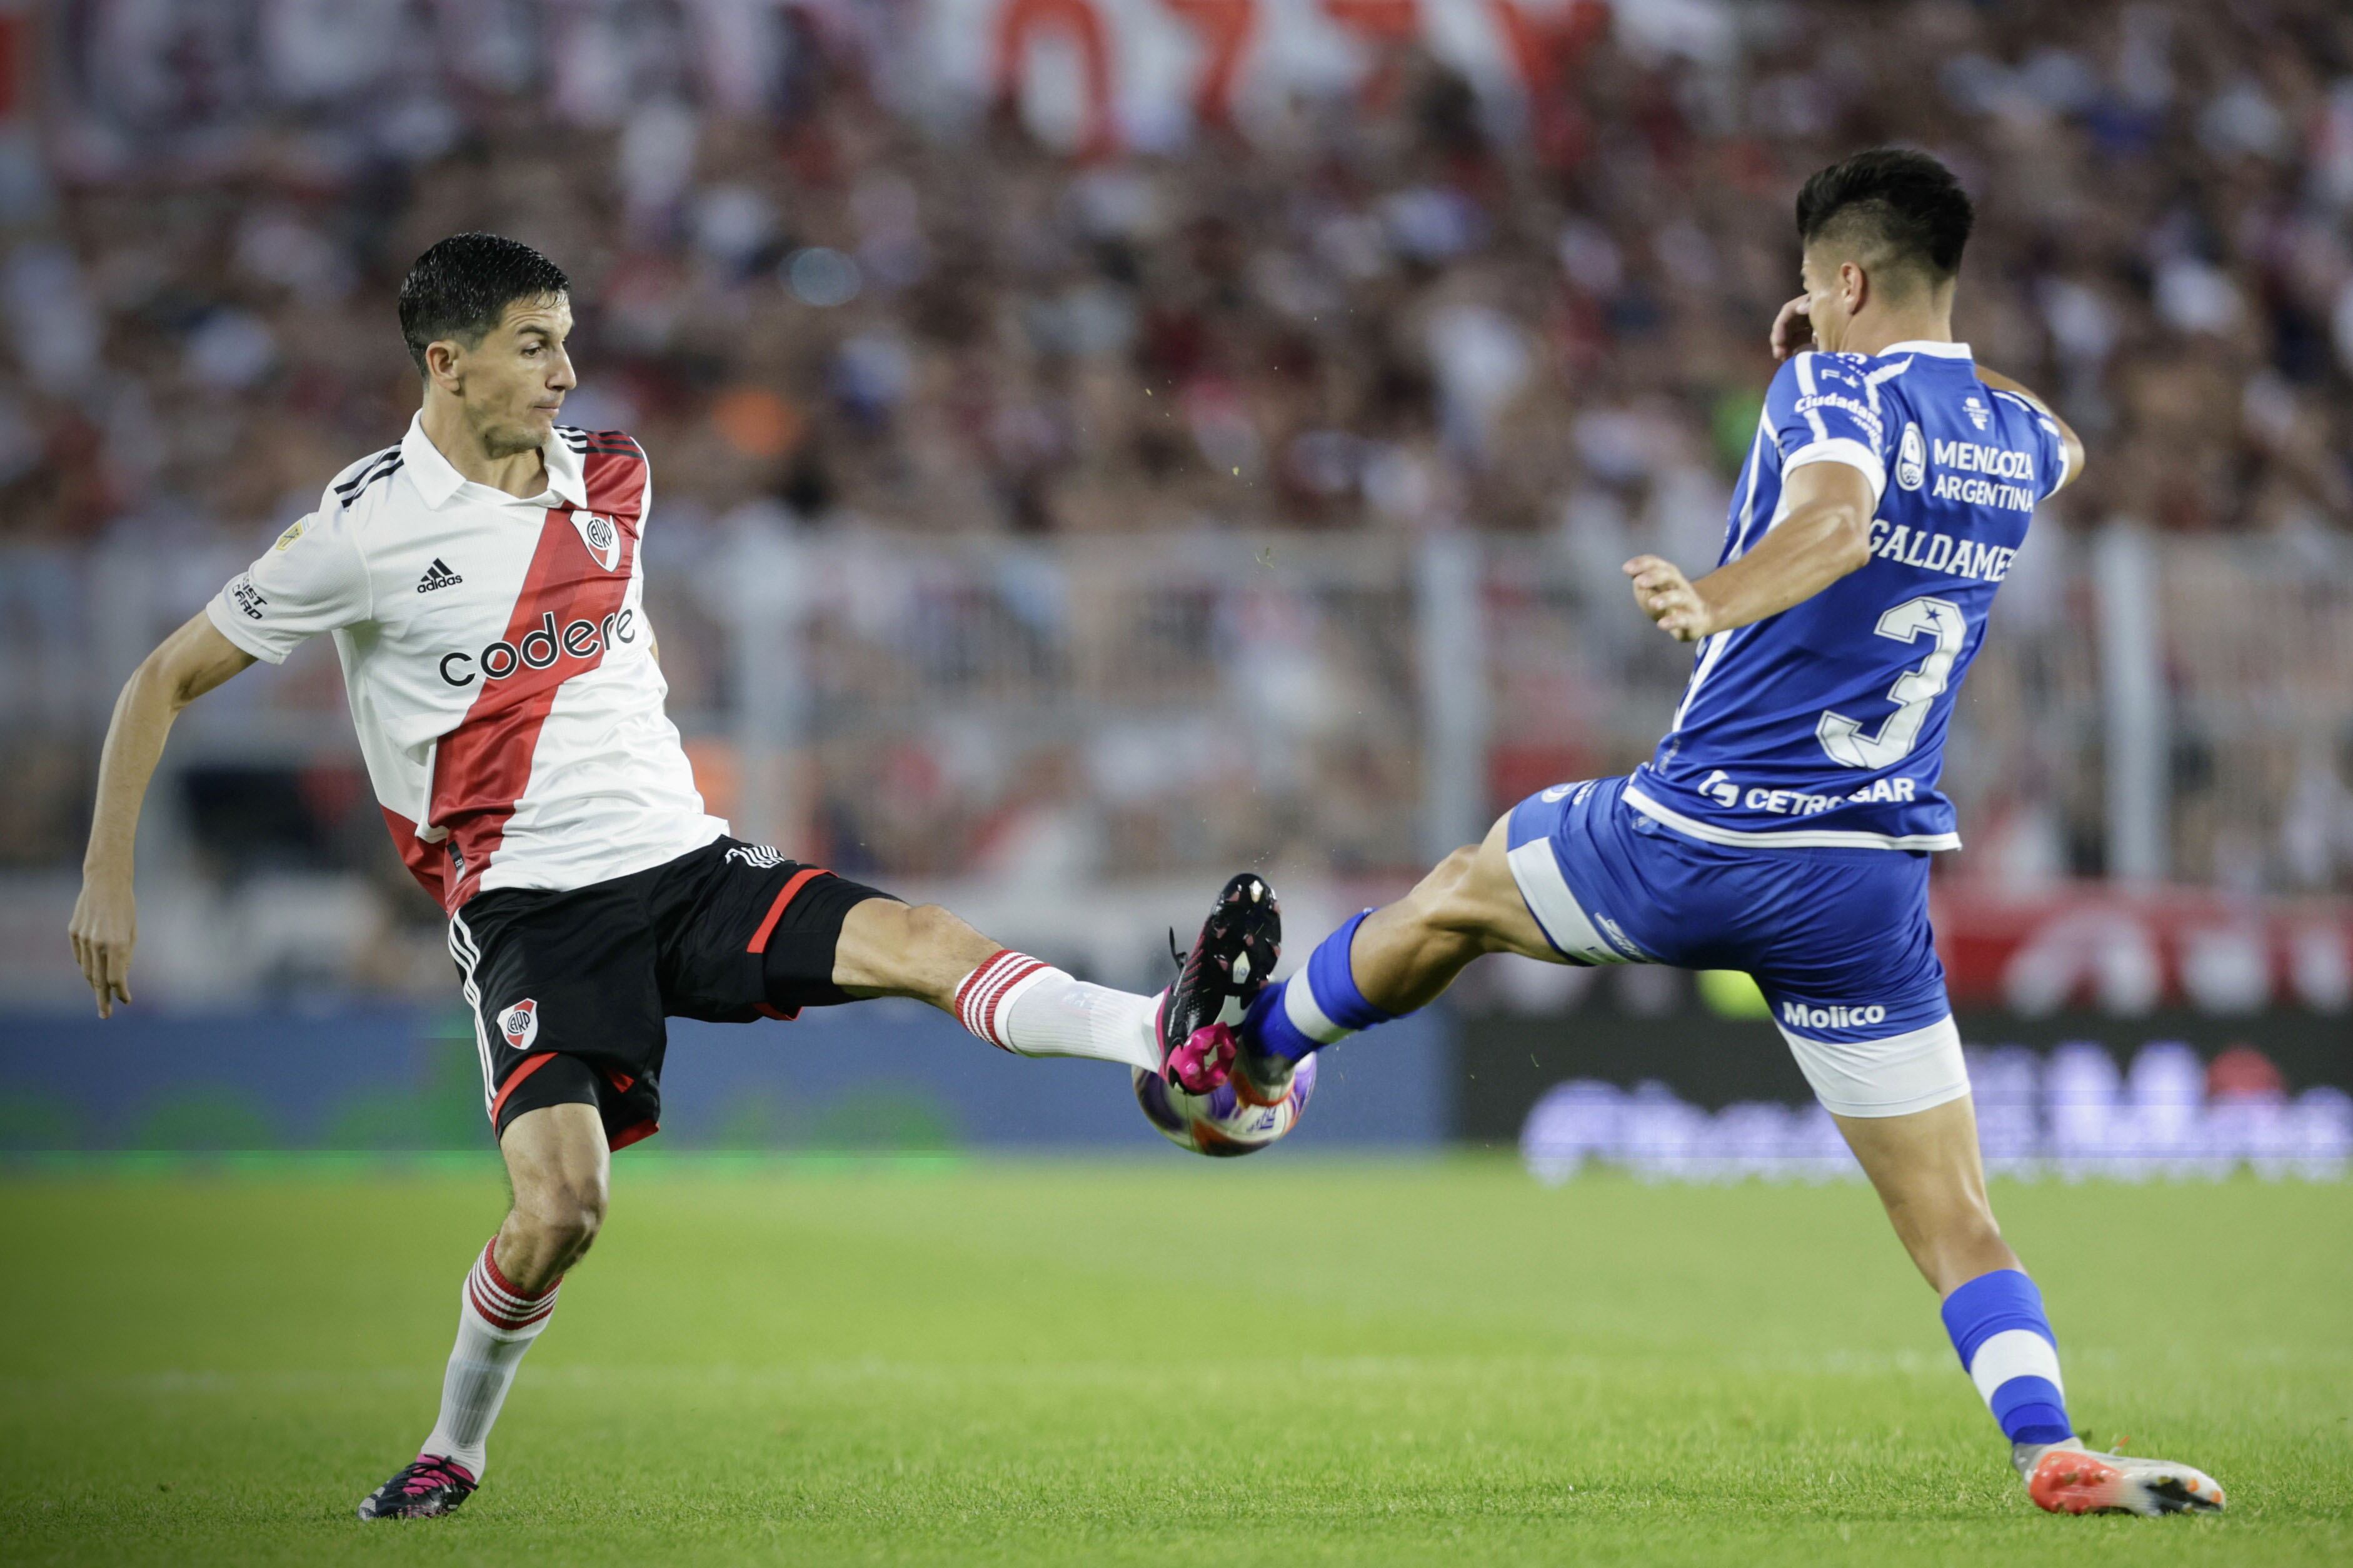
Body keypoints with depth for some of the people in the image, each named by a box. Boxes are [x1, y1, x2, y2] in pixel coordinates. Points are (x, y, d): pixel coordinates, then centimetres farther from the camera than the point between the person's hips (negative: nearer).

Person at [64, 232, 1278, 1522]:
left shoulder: (608, 475, 9)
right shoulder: (365, 529, -8)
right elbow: (167, 680, 0)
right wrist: (106, 876, -5)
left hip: (685, 863, 5)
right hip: (531, 905, -5)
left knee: (923, 941, -19)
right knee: (561, 1205, -20)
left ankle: (1173, 1041, -34)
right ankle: (452, 1450, 4)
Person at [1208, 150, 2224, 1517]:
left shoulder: (1837, 390, -9)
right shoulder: (2016, 438, 11)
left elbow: (1839, 514, -33)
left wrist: (1714, 600, -50)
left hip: (1696, 843, -4)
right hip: (1871, 890, 4)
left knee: (1464, 891, 26)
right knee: (1956, 1224, 2)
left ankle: (1250, 1051, 46)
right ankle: (2052, 1446, -21)